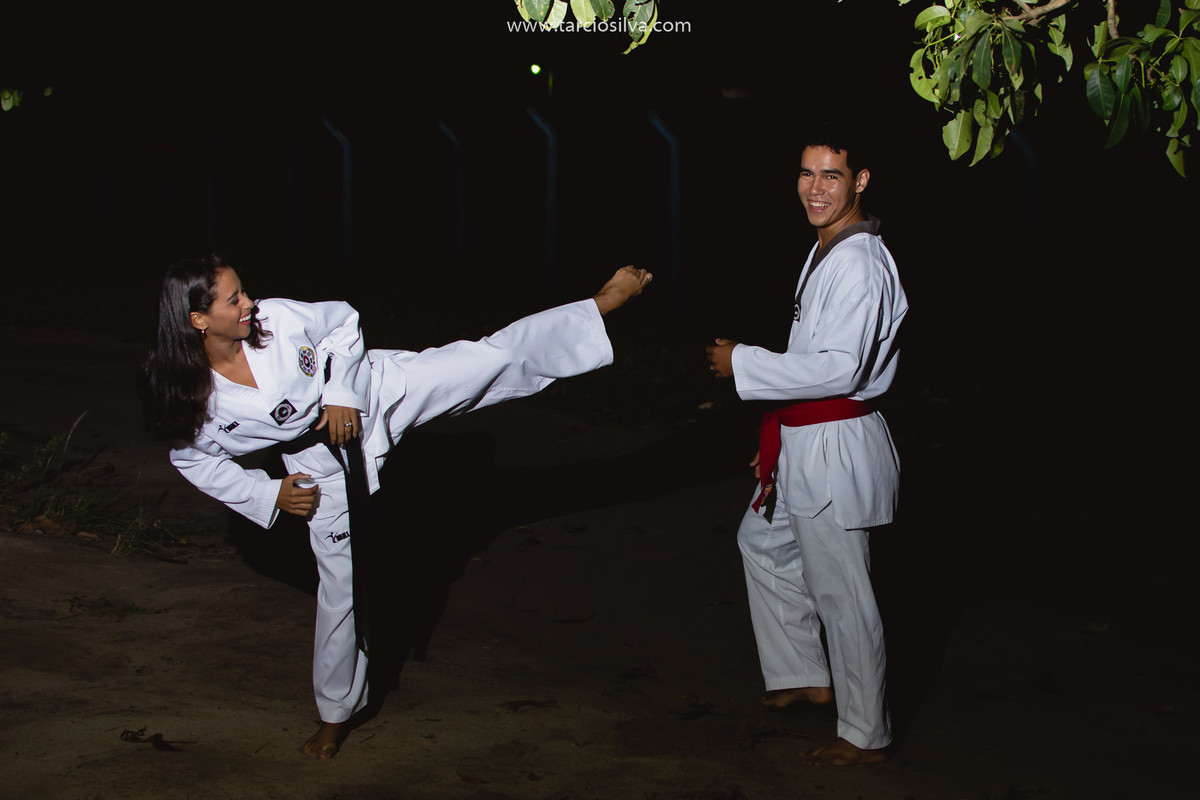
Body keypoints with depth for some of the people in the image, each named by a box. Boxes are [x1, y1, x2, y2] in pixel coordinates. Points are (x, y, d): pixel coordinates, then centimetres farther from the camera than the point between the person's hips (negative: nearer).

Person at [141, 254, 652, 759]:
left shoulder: (275, 318, -18)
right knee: (341, 586, 6)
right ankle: (335, 712, 25)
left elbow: (343, 321, -2)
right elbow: (194, 459, -1)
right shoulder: (193, 398, -18)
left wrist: (341, 392, -14)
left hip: (376, 390, 1)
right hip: (326, 467, -1)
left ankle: (606, 301, 1)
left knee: (494, 358, -7)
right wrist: (269, 495, -8)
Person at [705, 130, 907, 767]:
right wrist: (778, 438, 20)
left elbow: (839, 368, -28)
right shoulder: (827, 251, 11)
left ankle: (865, 735, 15)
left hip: (834, 449, -11)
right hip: (803, 441, 11)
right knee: (763, 542, 27)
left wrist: (743, 364, -19)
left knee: (841, 594, -1)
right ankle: (806, 678, 39)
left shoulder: (860, 263, -21)